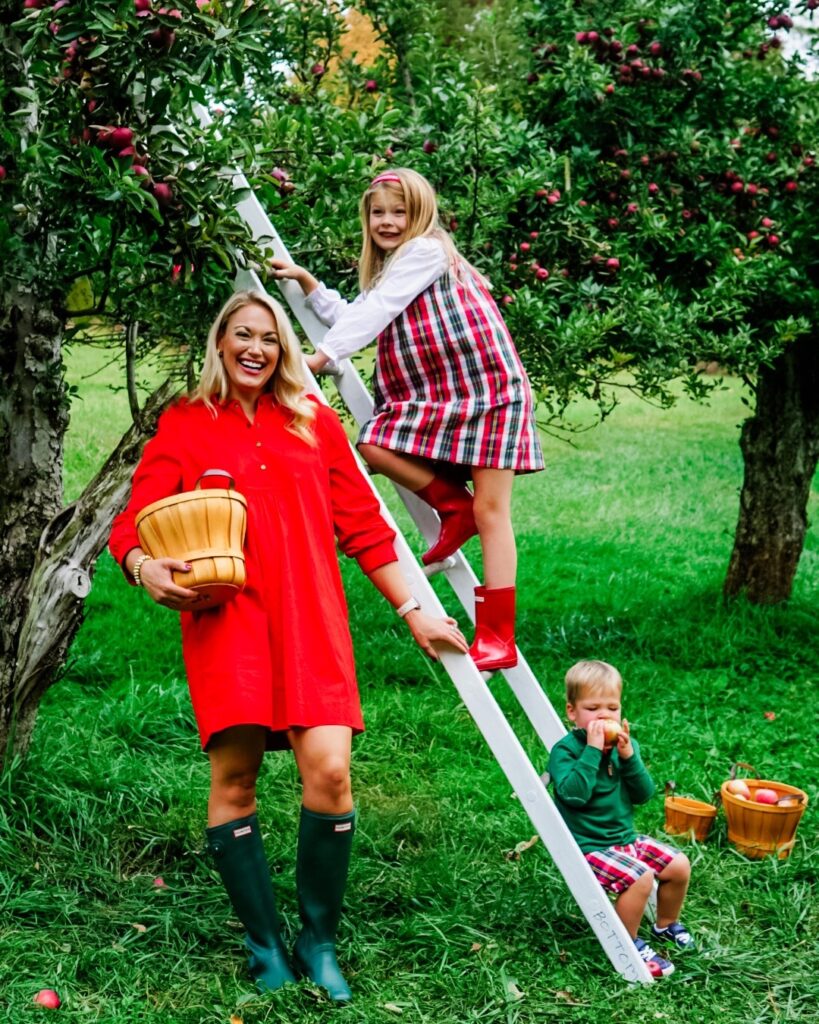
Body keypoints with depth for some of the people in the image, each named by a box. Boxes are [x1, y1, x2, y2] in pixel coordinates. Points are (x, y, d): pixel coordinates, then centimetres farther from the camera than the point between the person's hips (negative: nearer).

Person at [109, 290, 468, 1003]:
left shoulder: (314, 422, 16)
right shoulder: (184, 426, 11)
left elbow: (363, 524, 16)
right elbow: (134, 523, 4)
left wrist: (413, 612, 13)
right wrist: (144, 567, -19)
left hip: (310, 619, 1)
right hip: (224, 617, -1)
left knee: (330, 769, -12)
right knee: (234, 777, -4)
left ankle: (319, 942, 6)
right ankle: (265, 946, 13)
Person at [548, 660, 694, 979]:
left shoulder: (624, 743, 5)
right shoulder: (564, 751, -14)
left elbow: (643, 794, -1)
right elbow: (574, 794, -30)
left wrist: (629, 756, -16)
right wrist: (592, 750, -30)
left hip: (625, 836, 7)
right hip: (587, 846, -7)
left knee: (679, 865, 1)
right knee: (639, 877, -26)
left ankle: (666, 924, 27)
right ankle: (628, 945, -5)